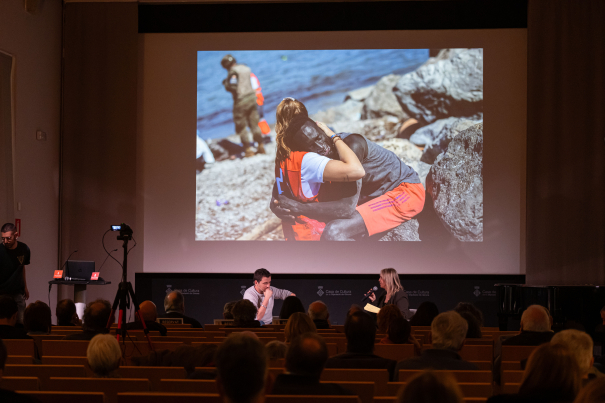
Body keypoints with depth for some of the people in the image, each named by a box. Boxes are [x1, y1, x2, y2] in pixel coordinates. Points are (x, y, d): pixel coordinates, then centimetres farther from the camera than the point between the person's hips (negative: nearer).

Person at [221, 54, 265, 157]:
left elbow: (232, 87, -22)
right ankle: (261, 146, 17)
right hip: (252, 96, 7)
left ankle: (248, 149, -1)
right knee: (254, 124, 14)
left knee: (241, 126, 2)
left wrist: (225, 83, -2)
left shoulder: (233, 71, -14)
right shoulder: (246, 68, 11)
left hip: (241, 100, -7)